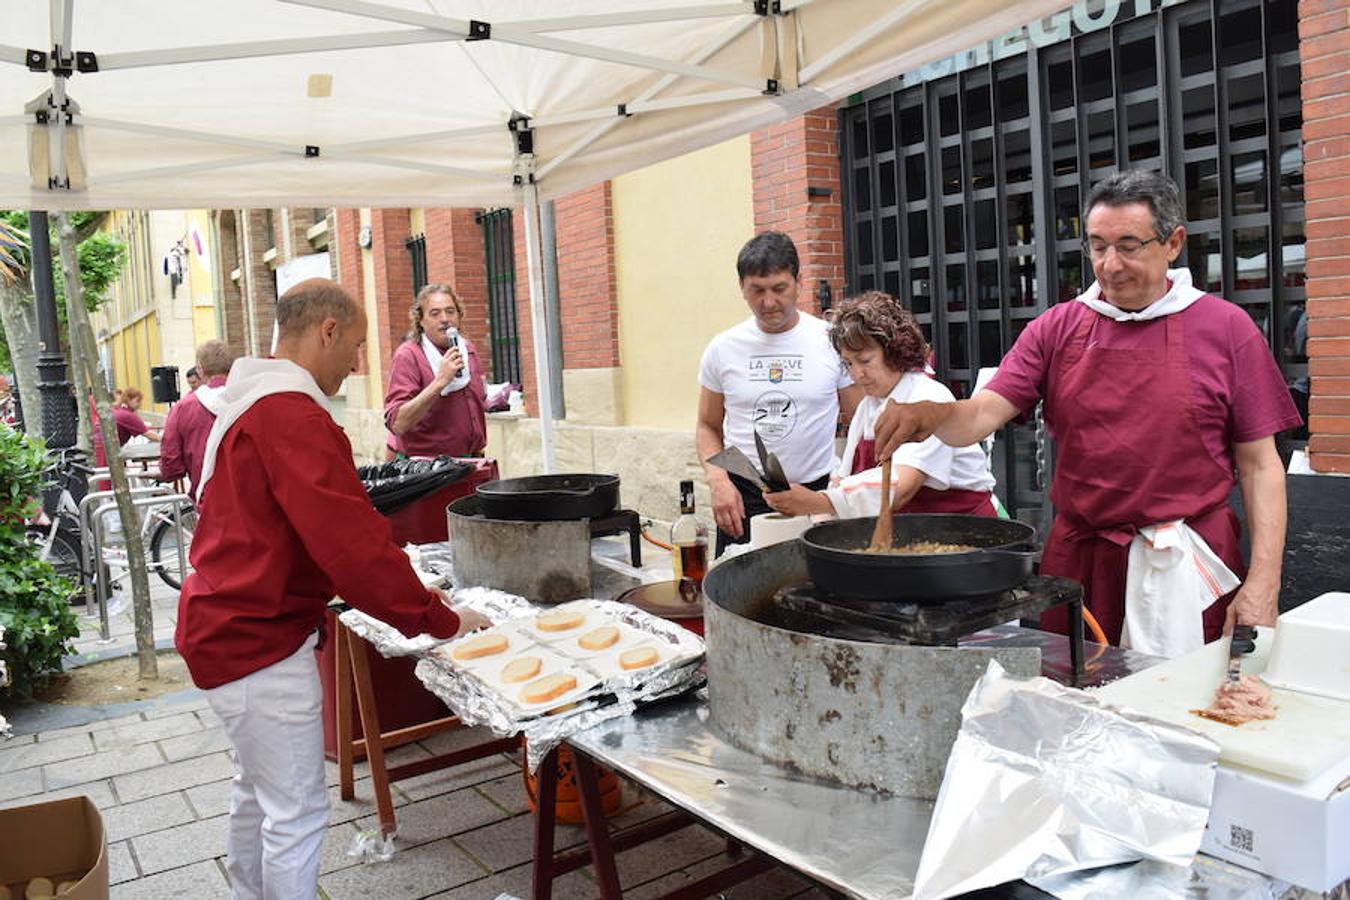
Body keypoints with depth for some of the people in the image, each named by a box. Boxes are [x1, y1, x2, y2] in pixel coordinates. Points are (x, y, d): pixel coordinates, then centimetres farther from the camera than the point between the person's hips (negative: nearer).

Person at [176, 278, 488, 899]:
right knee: (297, 811, 0)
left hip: (230, 628, 11)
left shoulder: (248, 404, 12)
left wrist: (407, 593, 13)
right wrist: (438, 619, -18)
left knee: (257, 789, 25)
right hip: (259, 639, -11)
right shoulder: (290, 414, -23)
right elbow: (348, 539, -27)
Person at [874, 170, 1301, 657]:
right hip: (1076, 561, 2)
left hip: (1185, 571, -1)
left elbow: (1259, 465, 1)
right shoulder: (1057, 328, 5)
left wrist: (1263, 584, -6)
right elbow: (983, 413, -5)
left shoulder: (1226, 328, 0)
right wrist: (931, 415, -28)